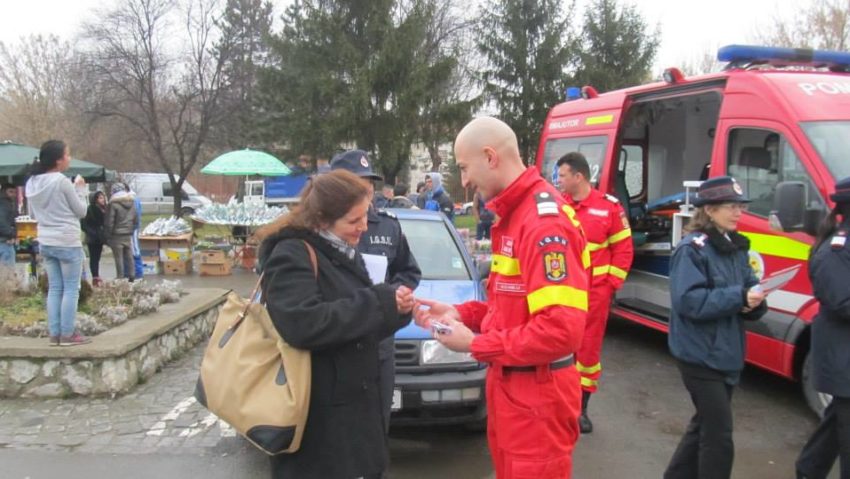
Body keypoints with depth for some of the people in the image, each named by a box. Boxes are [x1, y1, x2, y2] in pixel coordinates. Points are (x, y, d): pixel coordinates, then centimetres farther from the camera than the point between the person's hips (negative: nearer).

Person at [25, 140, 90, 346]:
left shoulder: (31, 183, 6)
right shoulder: (62, 181, -15)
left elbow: (33, 213, 17)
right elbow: (81, 211, -6)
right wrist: (80, 189, 5)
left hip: (45, 242, 7)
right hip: (67, 242, -7)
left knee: (54, 288, 12)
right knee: (71, 289, 1)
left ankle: (54, 334, 14)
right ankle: (68, 334, 3)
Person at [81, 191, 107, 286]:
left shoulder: (103, 209, 9)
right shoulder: (90, 210, -13)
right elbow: (84, 224, -14)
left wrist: (104, 237, 7)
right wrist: (92, 233, -19)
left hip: (100, 238, 7)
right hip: (92, 239, -7)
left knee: (97, 258, 11)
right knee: (93, 258, -3)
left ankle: (96, 277, 16)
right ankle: (95, 278, -5)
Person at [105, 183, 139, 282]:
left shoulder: (113, 205, -12)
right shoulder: (132, 204, 7)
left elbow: (109, 223, -11)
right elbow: (136, 221, 13)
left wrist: (108, 236, -3)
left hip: (117, 236, -5)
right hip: (128, 236, 6)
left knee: (119, 259, -1)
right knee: (129, 257, 11)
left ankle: (120, 278, 2)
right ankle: (132, 276, 12)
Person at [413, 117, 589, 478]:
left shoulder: (545, 222, -23)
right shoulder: (514, 213, 10)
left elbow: (562, 330, -29)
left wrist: (476, 344, -20)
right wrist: (460, 313, 3)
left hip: (536, 394, -10)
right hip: (509, 384, 10)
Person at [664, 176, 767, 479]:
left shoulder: (737, 248, 10)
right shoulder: (692, 248, -15)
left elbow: (749, 288, 10)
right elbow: (689, 301, -23)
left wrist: (755, 302, -12)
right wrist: (739, 298, -26)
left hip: (727, 353, 8)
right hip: (700, 355, -8)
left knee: (706, 424, 20)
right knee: (719, 435, -3)